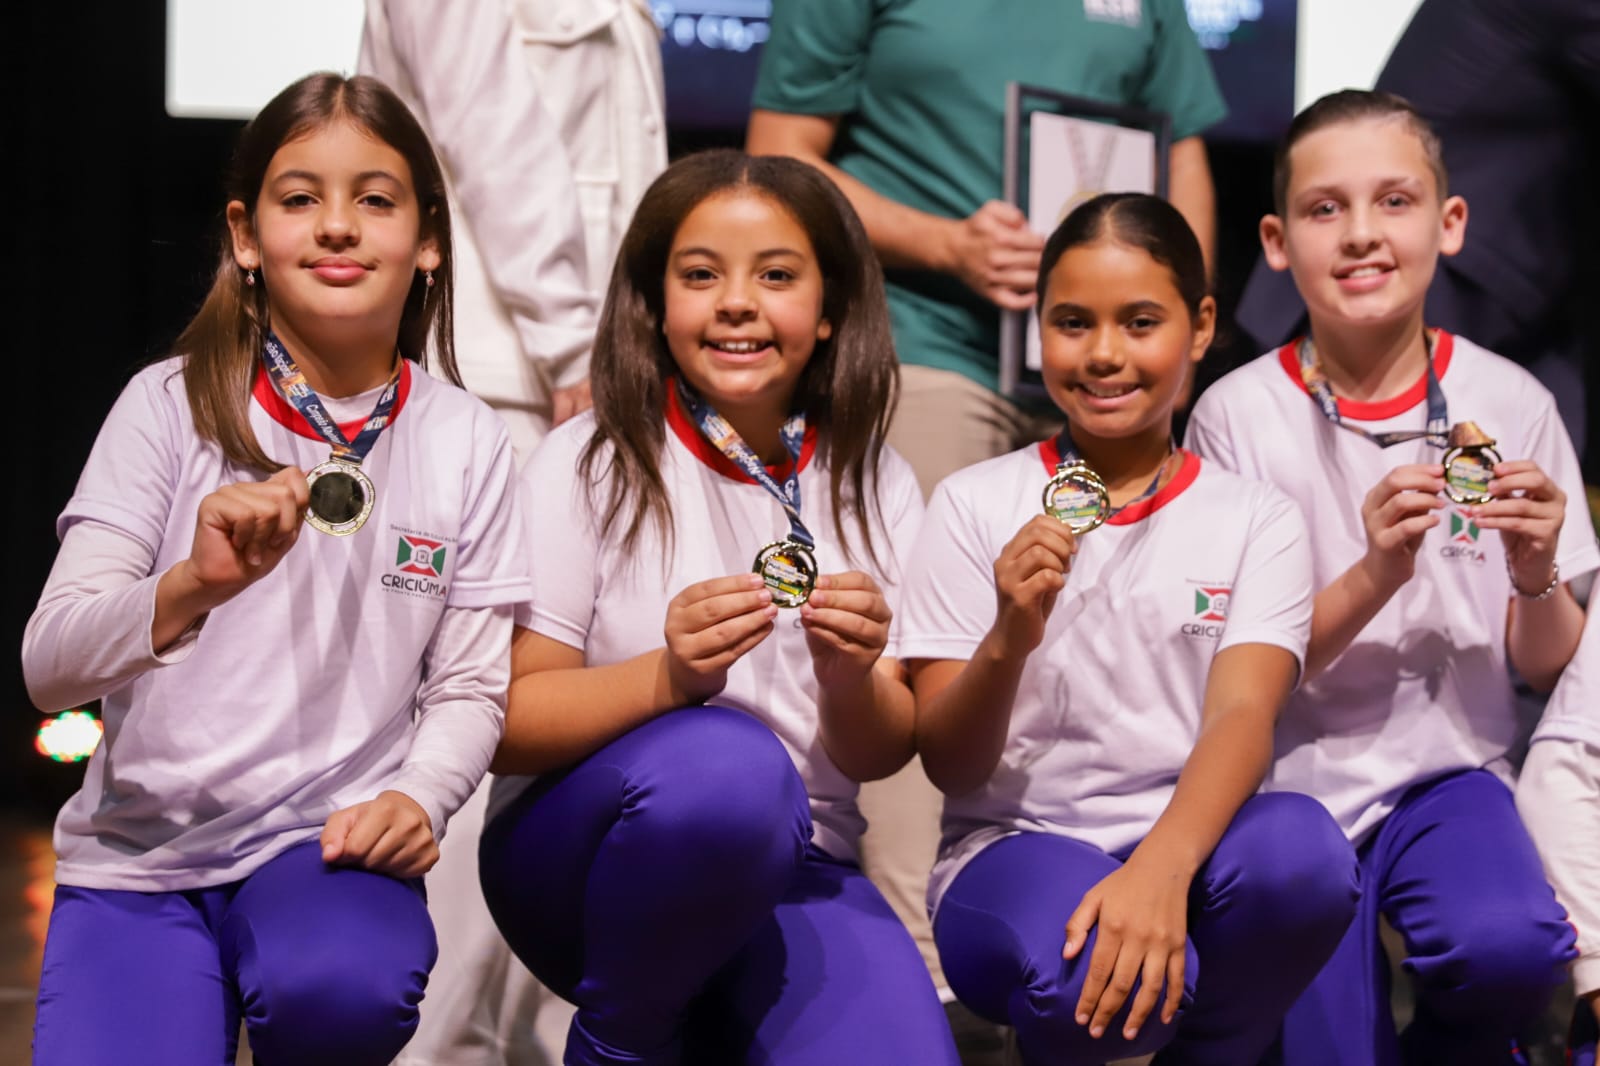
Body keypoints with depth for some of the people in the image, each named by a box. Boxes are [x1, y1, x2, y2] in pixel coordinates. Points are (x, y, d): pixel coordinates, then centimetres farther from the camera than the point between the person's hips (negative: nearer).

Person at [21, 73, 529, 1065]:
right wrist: (191, 589, -31)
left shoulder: (466, 443, 1)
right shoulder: (171, 406, -4)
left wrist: (417, 799, -17)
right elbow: (49, 663, -12)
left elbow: (471, 689, 5)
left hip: (328, 840, 0)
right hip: (139, 851, 0)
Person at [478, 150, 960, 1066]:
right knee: (727, 761, -36)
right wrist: (667, 676, -26)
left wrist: (850, 681, -18)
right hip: (578, 851, -2)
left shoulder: (876, 488, 5)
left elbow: (879, 757, 4)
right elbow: (507, 723, -9)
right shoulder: (590, 467, -4)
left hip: (789, 867, 3)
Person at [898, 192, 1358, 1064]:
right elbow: (948, 764, 0)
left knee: (1297, 846, -34)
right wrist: (1008, 639, -22)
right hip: (1014, 851, -1)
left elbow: (1243, 716, -12)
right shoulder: (973, 505, 4)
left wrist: (1159, 868, -32)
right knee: (1086, 979, -36)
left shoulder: (1258, 522, 5)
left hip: (1186, 851, 1)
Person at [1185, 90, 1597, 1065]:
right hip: (1294, 778, 0)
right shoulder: (1240, 416, -7)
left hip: (1448, 766, 1)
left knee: (1507, 946, -28)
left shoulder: (1507, 404, -2)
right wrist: (1371, 579, -23)